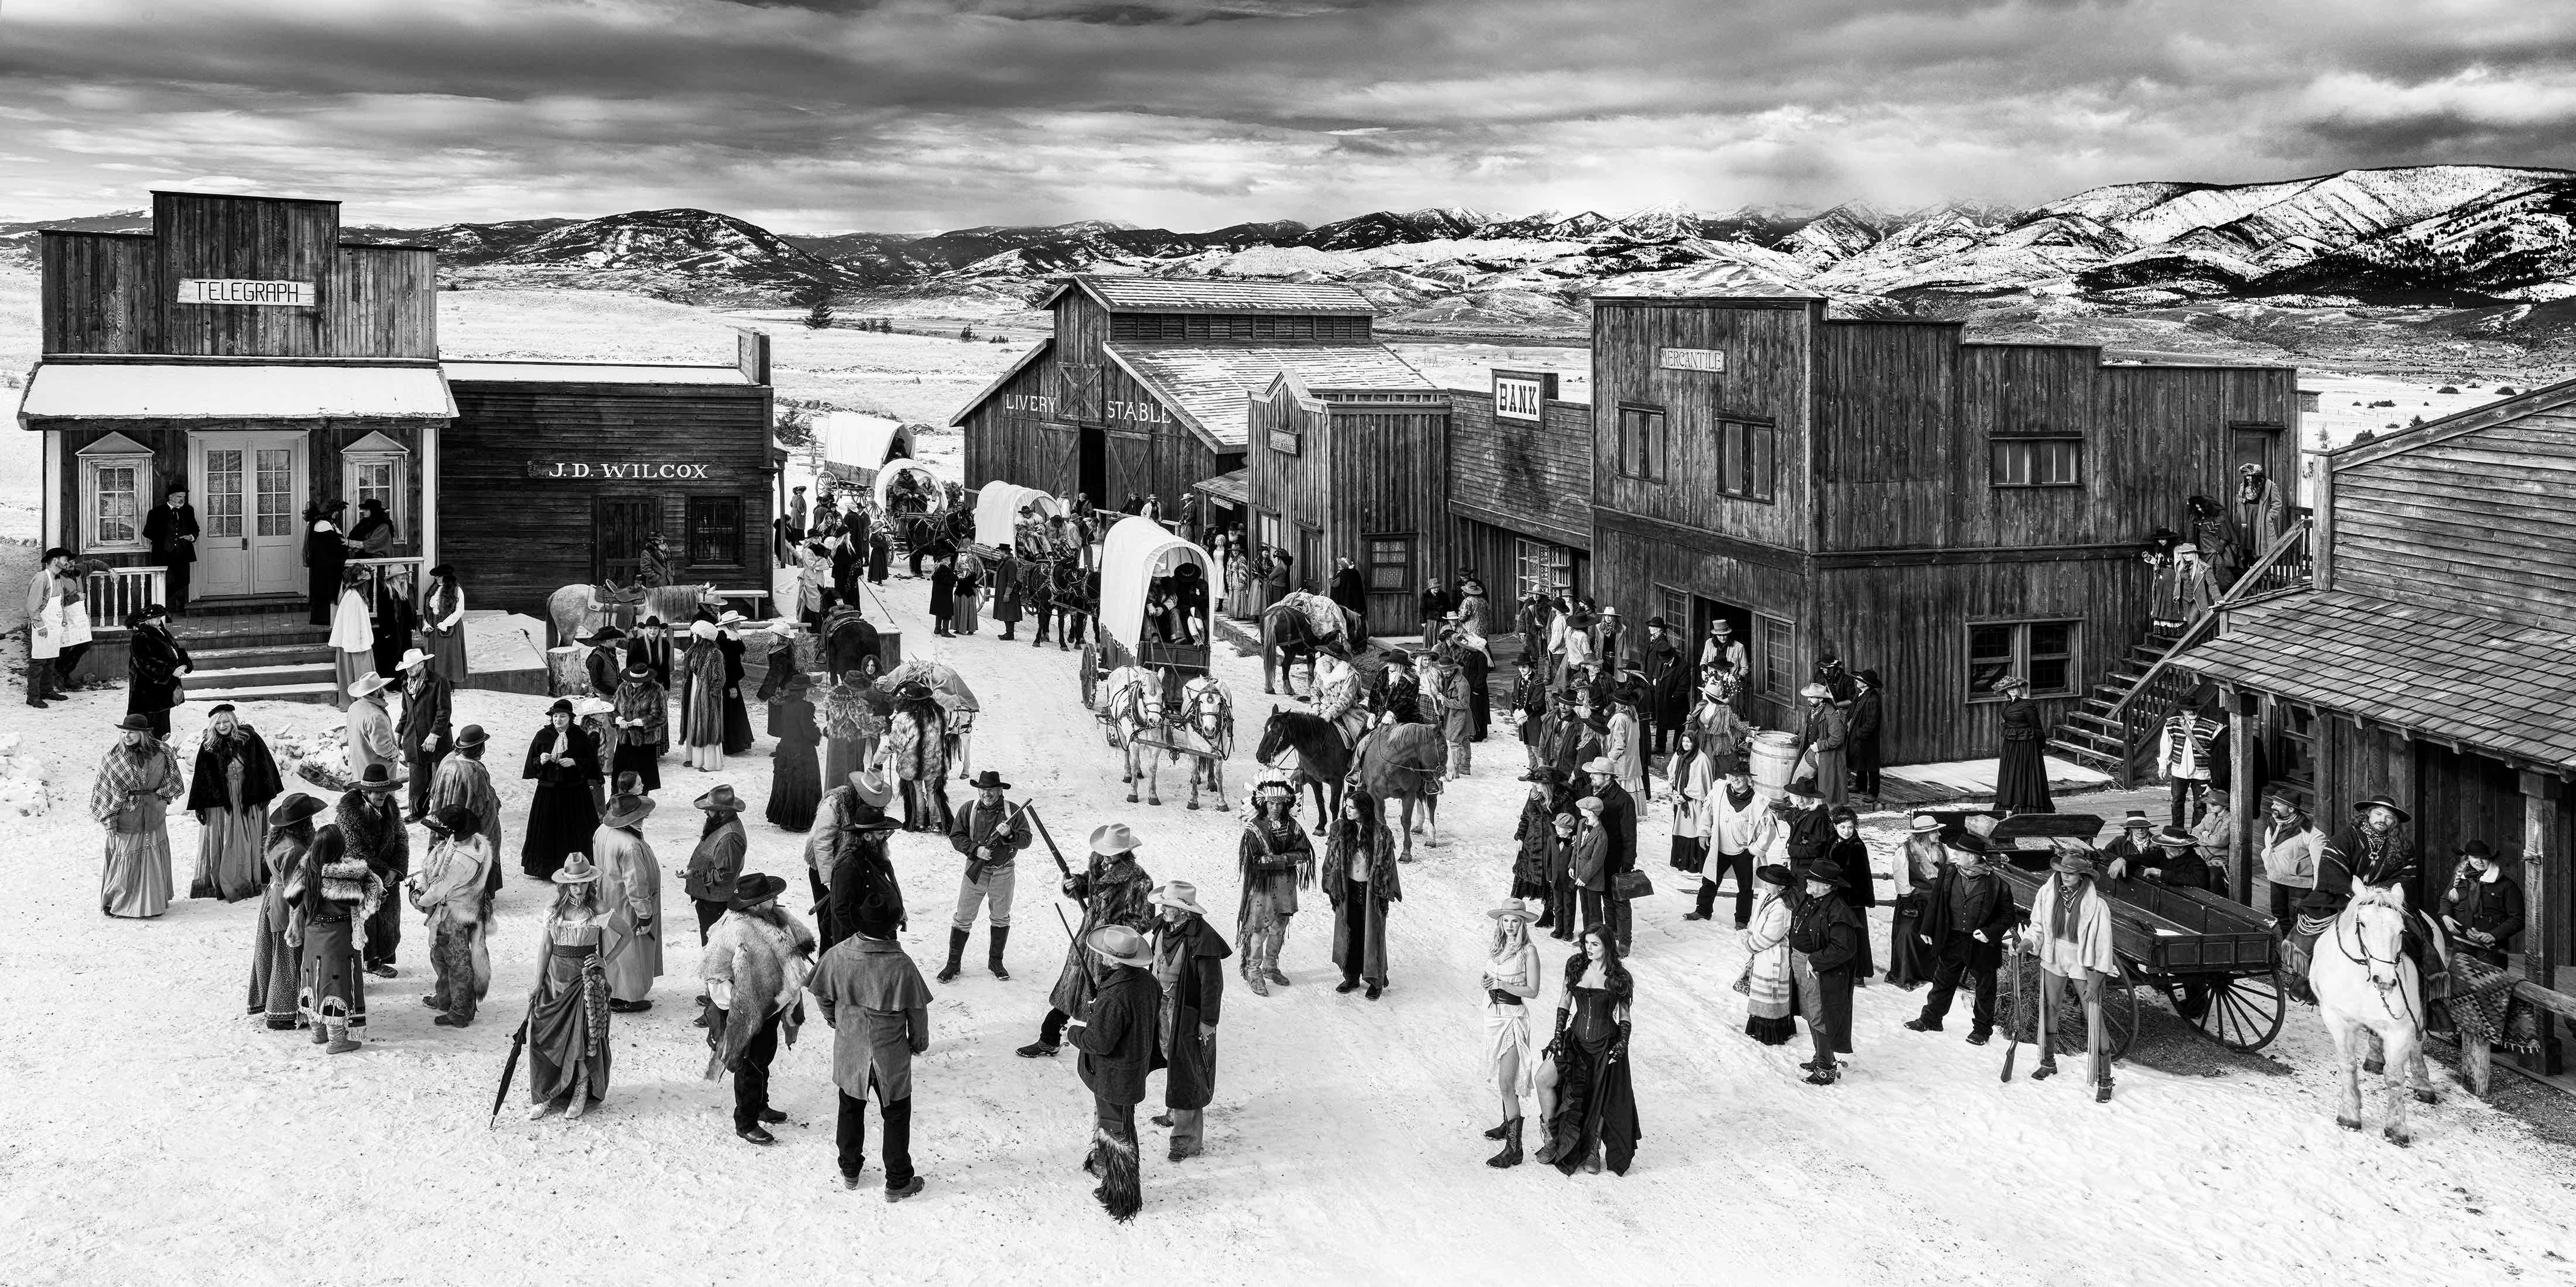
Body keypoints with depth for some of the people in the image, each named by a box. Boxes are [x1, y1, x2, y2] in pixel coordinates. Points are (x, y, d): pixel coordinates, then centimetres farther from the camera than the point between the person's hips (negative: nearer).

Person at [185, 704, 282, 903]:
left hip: (248, 801, 0)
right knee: (219, 844, 3)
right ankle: (218, 884, 11)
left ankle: (248, 882, 15)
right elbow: (200, 775, 0)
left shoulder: (249, 738, -4)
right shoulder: (208, 746, -3)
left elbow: (264, 765, 1)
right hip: (219, 802, 0)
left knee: (246, 843, 6)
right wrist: (198, 806, -2)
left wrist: (265, 795, 0)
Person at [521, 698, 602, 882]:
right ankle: (543, 868, 14)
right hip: (548, 790, 2)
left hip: (575, 791, -2)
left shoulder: (580, 737, -2)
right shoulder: (542, 736, 3)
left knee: (574, 830, 1)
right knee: (546, 829, 5)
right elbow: (532, 762, 7)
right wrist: (540, 761, -14)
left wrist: (574, 762, -16)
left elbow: (591, 762, -1)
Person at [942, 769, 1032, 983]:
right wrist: (976, 849, -19)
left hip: (1004, 873, 0)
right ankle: (953, 963, 14)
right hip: (976, 870, 0)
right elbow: (956, 837, -4)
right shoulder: (968, 810, -4)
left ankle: (995, 962, 30)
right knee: (963, 918, 3)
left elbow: (1026, 840, -9)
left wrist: (1009, 835, -29)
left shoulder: (1013, 812, -6)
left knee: (1001, 918, 13)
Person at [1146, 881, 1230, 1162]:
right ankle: (1174, 1113, 45)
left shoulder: (1202, 938, -28)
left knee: (1187, 1074, -1)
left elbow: (1212, 983, -21)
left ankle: (1189, 1139, 7)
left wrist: (1208, 1021, -18)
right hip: (1164, 1004, 8)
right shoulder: (1163, 927, -4)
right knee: (1169, 1058, 24)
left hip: (1188, 1012, -8)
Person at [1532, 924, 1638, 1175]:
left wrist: (1623, 1044, -11)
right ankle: (1552, 1137, 1)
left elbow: (1624, 1015, 3)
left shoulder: (1618, 977, -4)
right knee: (1545, 1079, -14)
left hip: (1605, 1044, -2)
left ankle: (1593, 1150, 26)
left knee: (1599, 1098, 4)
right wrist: (1558, 1034, 0)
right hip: (1576, 1039, 2)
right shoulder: (1575, 966, 2)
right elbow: (1565, 1002, 8)